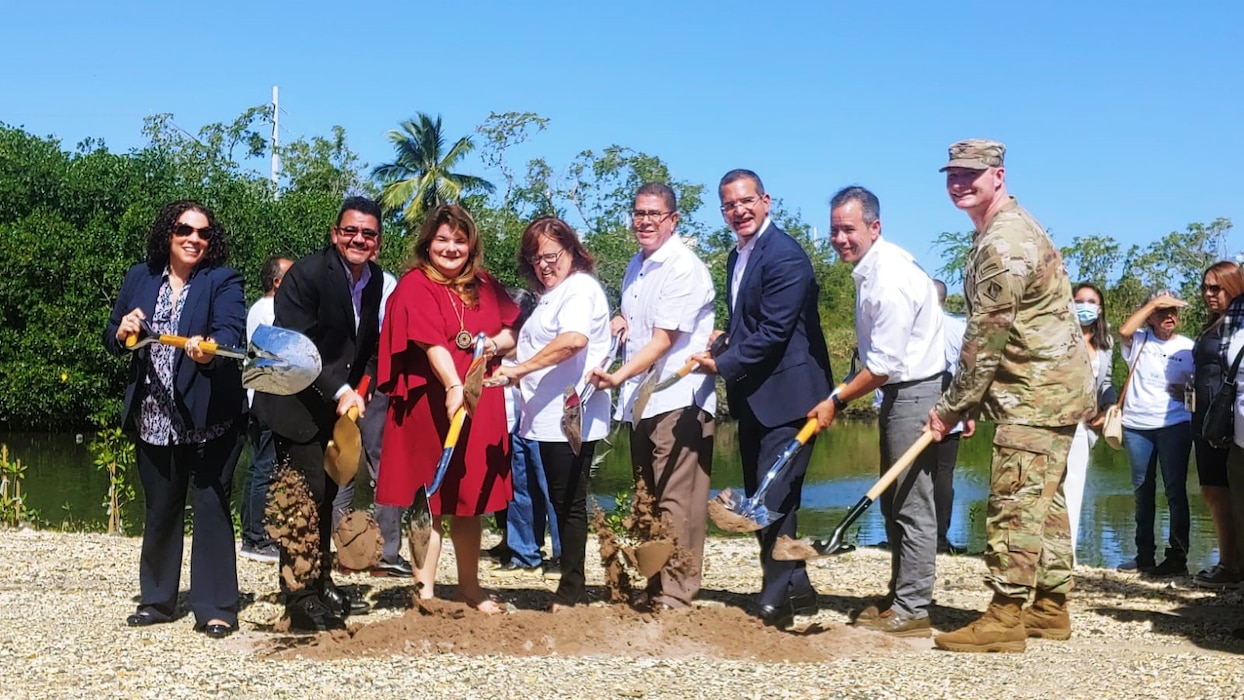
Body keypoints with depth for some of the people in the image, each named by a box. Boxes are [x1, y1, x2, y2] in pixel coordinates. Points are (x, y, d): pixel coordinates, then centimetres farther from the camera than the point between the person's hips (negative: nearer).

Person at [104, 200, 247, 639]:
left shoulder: (223, 281, -3)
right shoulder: (139, 278, 10)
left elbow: (232, 329, -20)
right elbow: (112, 339, 14)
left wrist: (210, 348, -42)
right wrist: (123, 332, -10)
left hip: (209, 418, -4)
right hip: (153, 419, 4)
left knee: (211, 508, -4)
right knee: (159, 511, 15)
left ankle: (216, 610, 3)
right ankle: (157, 600, 29)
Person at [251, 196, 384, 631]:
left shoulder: (376, 282, 5)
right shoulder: (307, 274, -18)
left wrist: (357, 389, -2)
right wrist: (339, 390, -30)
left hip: (339, 404, 7)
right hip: (297, 403, -7)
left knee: (327, 495, 15)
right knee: (307, 493, -11)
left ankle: (320, 583, 26)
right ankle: (300, 597, -5)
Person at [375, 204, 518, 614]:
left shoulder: (485, 287, 12)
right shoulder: (416, 285, -7)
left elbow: (511, 331, 16)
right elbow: (432, 342, -21)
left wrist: (497, 343, -7)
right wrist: (453, 387, -35)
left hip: (480, 403, 6)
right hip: (430, 402, -5)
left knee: (470, 496, 12)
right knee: (430, 495, -1)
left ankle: (469, 587, 22)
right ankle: (424, 588, 6)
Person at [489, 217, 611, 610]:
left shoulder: (579, 288, -8)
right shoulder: (551, 295, 22)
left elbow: (573, 339, -27)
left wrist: (518, 369, -26)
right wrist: (517, 376, 15)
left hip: (571, 417, -10)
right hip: (549, 417, 10)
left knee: (569, 503, -5)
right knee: (562, 502, 11)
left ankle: (571, 592, 1)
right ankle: (571, 587, 17)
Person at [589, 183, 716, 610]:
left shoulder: (684, 268, -12)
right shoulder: (636, 266, 15)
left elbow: (663, 341, -19)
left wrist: (619, 376, -30)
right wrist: (622, 322, 9)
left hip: (678, 401, -9)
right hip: (640, 401, 9)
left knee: (675, 501, -9)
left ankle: (675, 595, -5)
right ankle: (654, 588, 21)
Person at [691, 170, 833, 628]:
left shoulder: (785, 256, -16)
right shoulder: (737, 257, 15)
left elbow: (773, 332, -21)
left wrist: (722, 365, -17)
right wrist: (724, 339, 5)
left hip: (786, 396, -10)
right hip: (753, 398, 10)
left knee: (774, 497, -9)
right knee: (758, 498, 13)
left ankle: (777, 596, 1)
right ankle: (795, 587, 23)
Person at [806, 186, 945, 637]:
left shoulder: (891, 279, -23)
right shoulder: (870, 267, 7)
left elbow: (884, 365, -21)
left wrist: (836, 402, -11)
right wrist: (841, 397, 14)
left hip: (915, 393, -10)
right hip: (898, 392, 10)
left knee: (912, 505, -5)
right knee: (893, 502, 15)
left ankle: (912, 611, 2)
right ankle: (898, 597, 25)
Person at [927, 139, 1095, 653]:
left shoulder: (1004, 242, -18)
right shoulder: (1001, 231, 17)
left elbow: (986, 338, -19)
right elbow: (994, 331, 19)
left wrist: (952, 406, -12)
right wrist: (971, 402, 14)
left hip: (1037, 390, -11)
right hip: (1053, 385, 11)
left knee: (1016, 500, -11)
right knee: (1044, 498, 13)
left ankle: (1006, 618, -10)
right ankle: (1050, 609, 20)